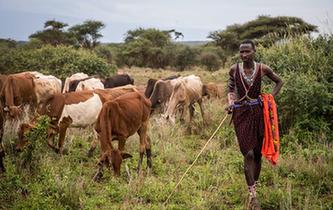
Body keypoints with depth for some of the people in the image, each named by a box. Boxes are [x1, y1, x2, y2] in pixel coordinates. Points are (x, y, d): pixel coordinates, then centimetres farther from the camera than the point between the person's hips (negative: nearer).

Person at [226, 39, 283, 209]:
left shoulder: (262, 69, -4)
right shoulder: (234, 69, -3)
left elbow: (279, 82, 12)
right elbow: (230, 89, 10)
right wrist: (230, 103, -8)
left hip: (258, 112, 1)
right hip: (241, 113, -1)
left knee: (258, 152, 9)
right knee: (248, 153, -10)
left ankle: (255, 184, 28)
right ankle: (252, 194, -6)